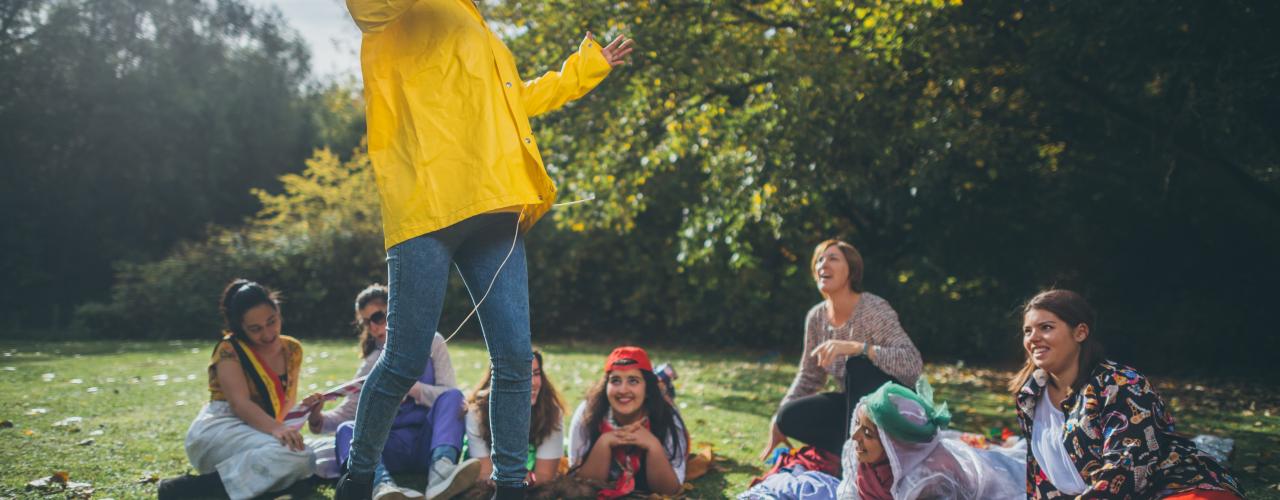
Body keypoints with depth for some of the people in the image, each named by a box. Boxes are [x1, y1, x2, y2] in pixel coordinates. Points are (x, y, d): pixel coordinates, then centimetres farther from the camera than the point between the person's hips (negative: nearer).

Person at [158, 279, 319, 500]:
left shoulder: (292, 350, 11)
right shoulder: (230, 350, -7)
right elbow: (240, 404, -20)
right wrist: (277, 429, -37)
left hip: (256, 436, 6)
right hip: (217, 431, -6)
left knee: (306, 460, -25)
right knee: (291, 453, -34)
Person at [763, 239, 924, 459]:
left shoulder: (874, 309, -20)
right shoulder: (816, 317, -1)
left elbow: (913, 363, -33)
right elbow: (809, 376, 10)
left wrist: (854, 347, -43)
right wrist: (777, 421, 3)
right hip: (855, 404, 5)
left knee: (859, 363, -32)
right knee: (790, 416, -16)